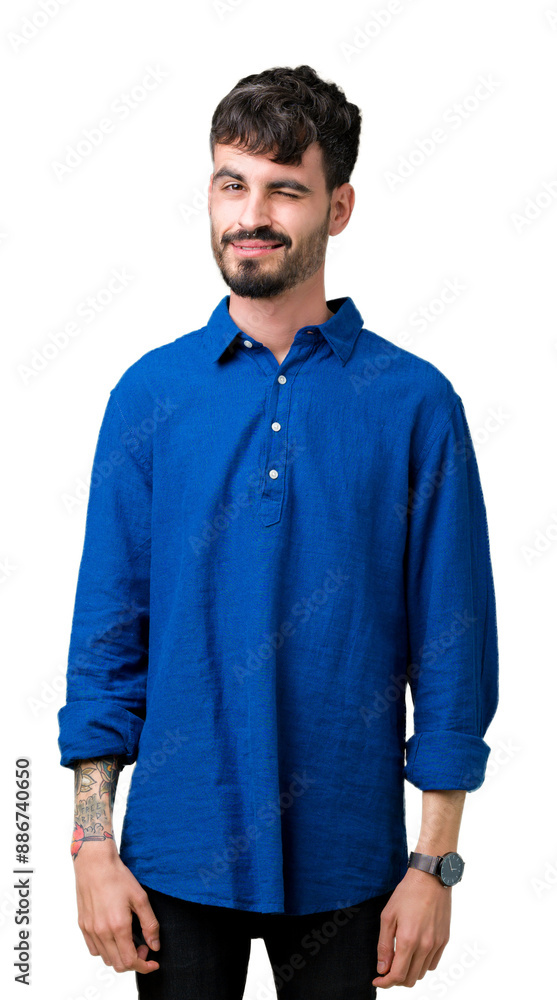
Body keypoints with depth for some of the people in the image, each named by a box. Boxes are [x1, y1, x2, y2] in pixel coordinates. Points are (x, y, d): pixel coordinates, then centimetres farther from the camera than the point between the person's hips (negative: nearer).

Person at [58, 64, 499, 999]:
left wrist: (434, 864, -5)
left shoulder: (414, 402, -4)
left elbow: (451, 645, -3)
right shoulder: (150, 393, 0)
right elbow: (107, 632, 1)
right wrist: (93, 845, -3)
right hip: (178, 854, 1)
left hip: (344, 861, -1)